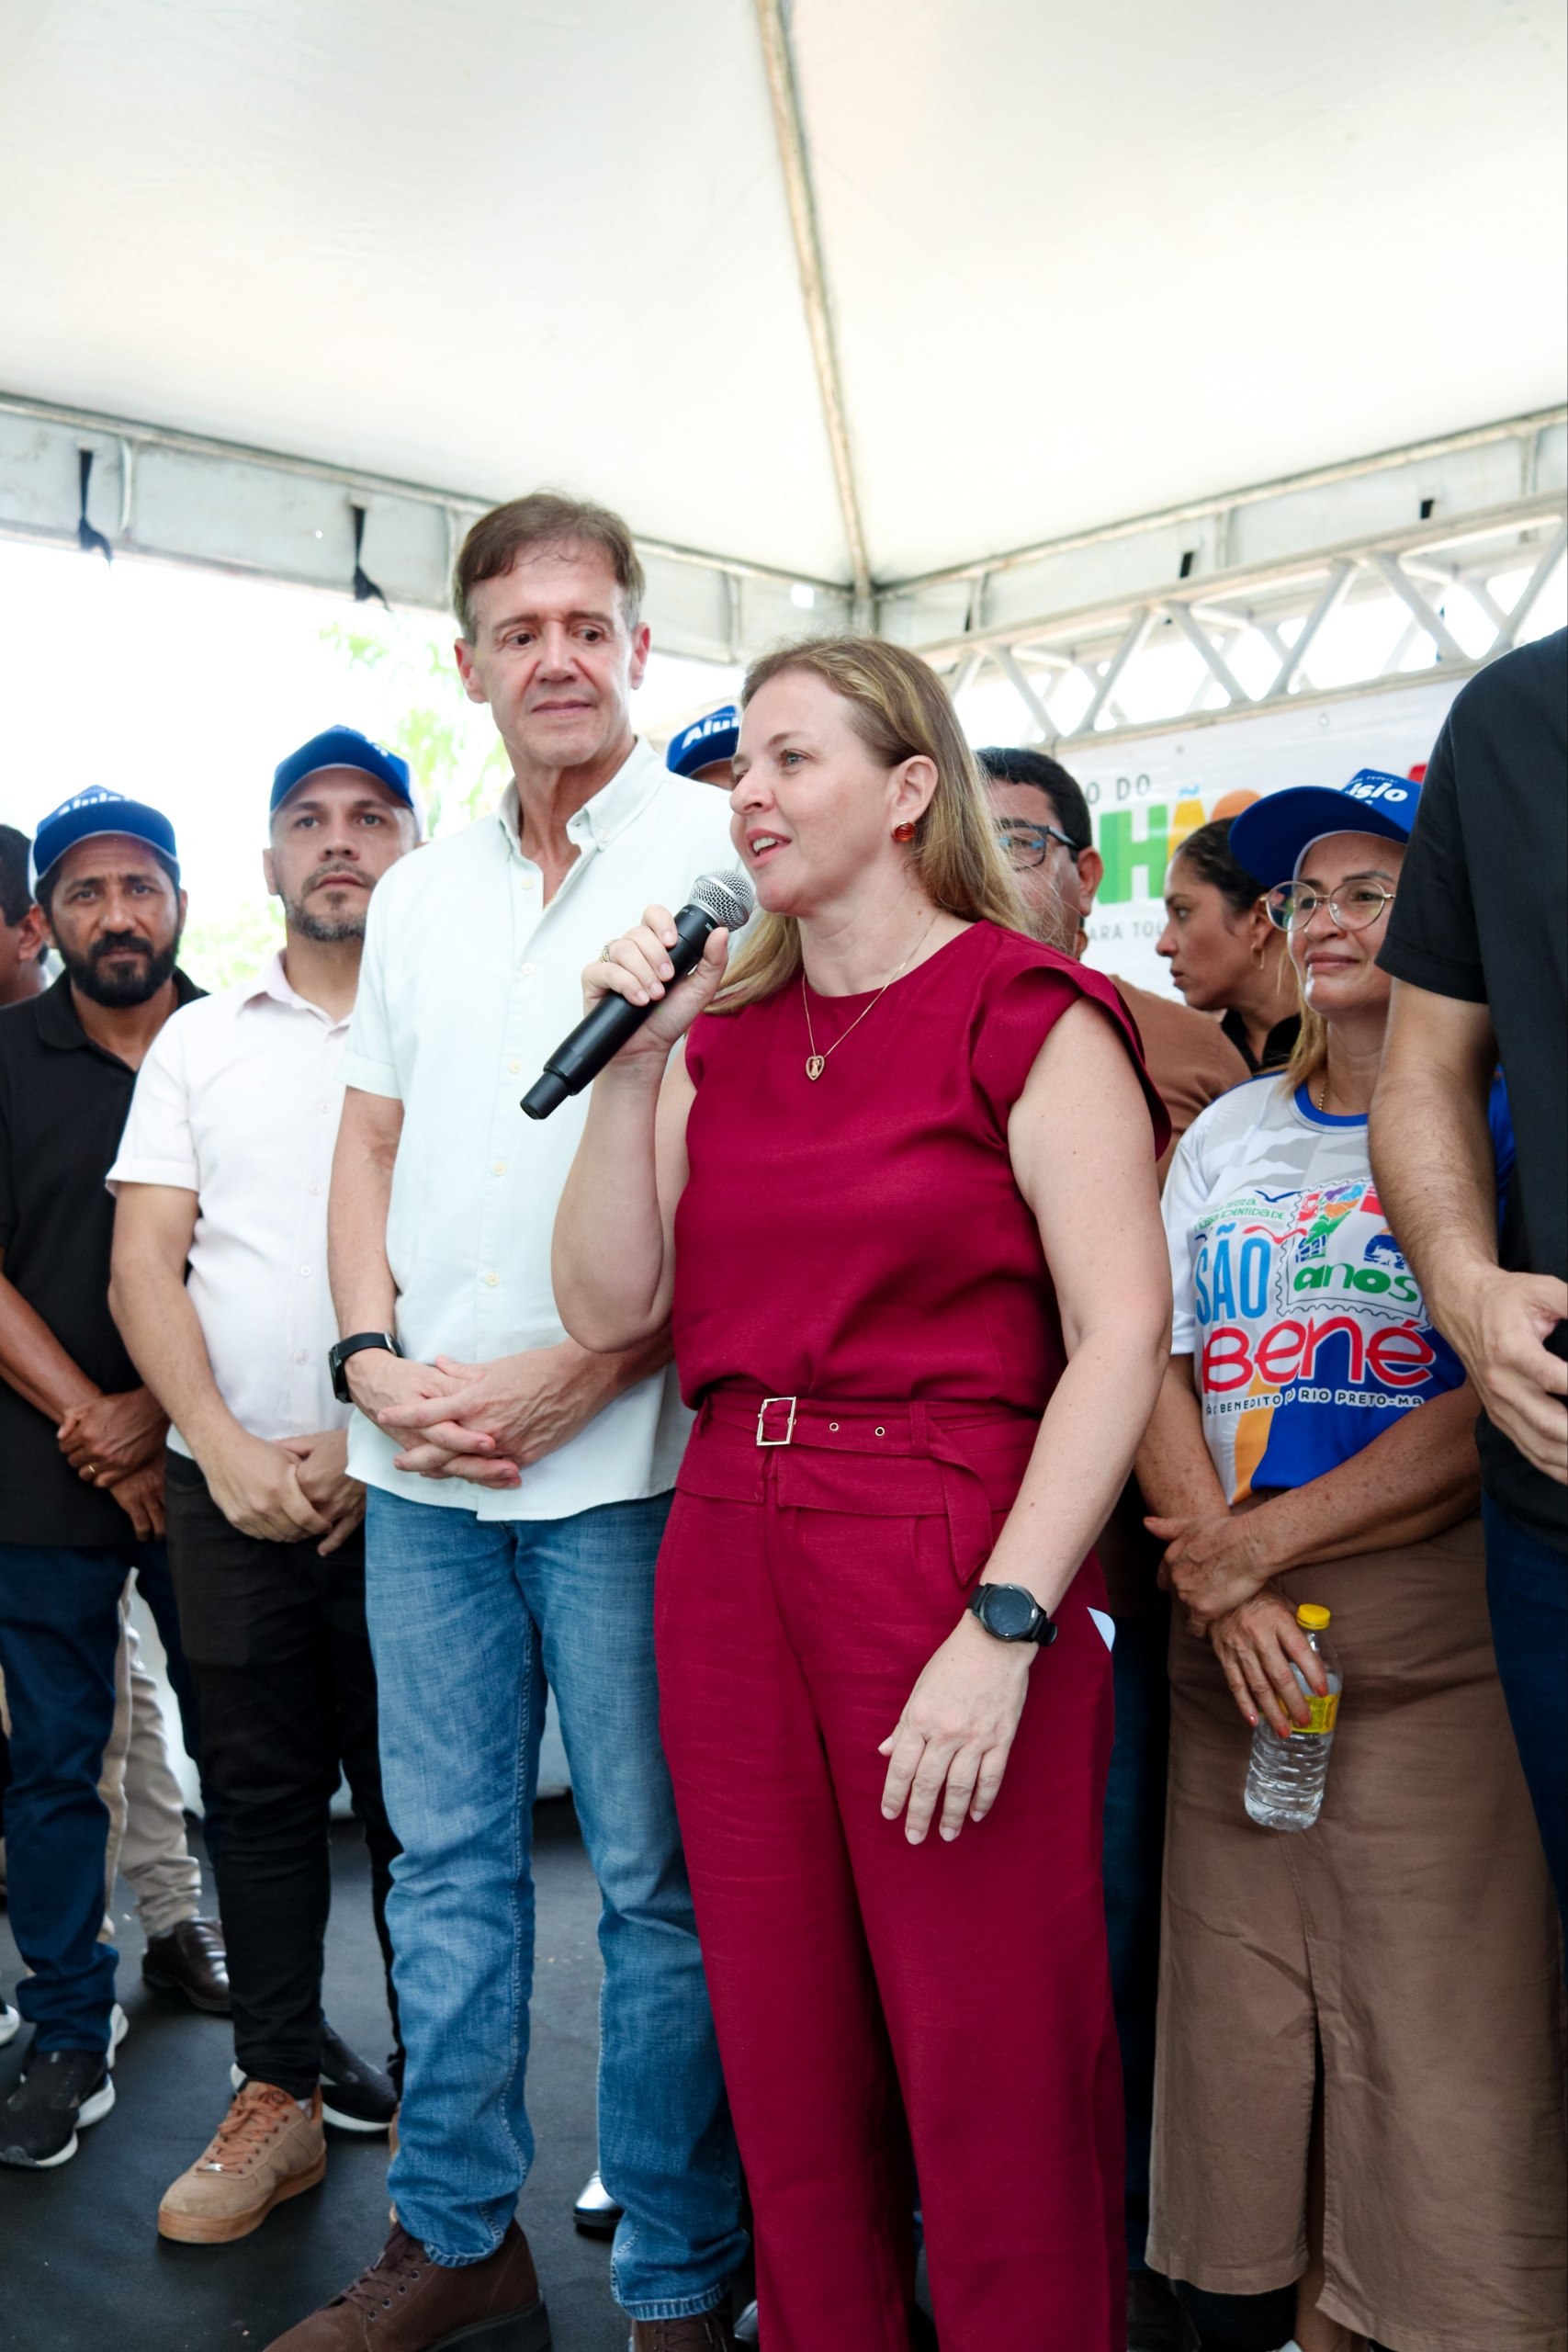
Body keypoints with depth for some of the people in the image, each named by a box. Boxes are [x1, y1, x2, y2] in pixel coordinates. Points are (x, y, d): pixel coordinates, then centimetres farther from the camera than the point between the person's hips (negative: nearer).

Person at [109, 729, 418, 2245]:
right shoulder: (198, 1042, 12)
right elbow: (144, 1266, 6)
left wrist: (373, 1438, -11)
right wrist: (228, 1448, -7)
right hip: (228, 1486, 3)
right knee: (261, 1791, 11)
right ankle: (280, 2094, 26)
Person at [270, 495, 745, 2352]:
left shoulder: (723, 858, -3)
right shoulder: (417, 894, 15)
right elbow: (368, 1146, 16)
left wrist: (565, 1379, -15)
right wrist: (375, 1359, 0)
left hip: (625, 1457, -5)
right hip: (420, 1462, 6)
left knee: (657, 1884, 4)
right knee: (445, 1859, 15)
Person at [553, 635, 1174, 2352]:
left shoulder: (1027, 1016, -5)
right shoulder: (724, 1033, 13)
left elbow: (1123, 1331, -13)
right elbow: (609, 1307, 7)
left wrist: (1002, 1629, -19)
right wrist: (631, 1064, -2)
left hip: (949, 1550, -5)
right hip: (729, 1547, 6)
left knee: (992, 2064, 4)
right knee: (784, 2058, 16)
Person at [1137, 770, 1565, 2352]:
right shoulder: (1228, 1133, 15)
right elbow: (1154, 1370, 7)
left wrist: (1258, 1541, -13)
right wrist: (1219, 1591, -8)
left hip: (1437, 1648, -4)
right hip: (1232, 1645, 4)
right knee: (1234, 2028, 8)